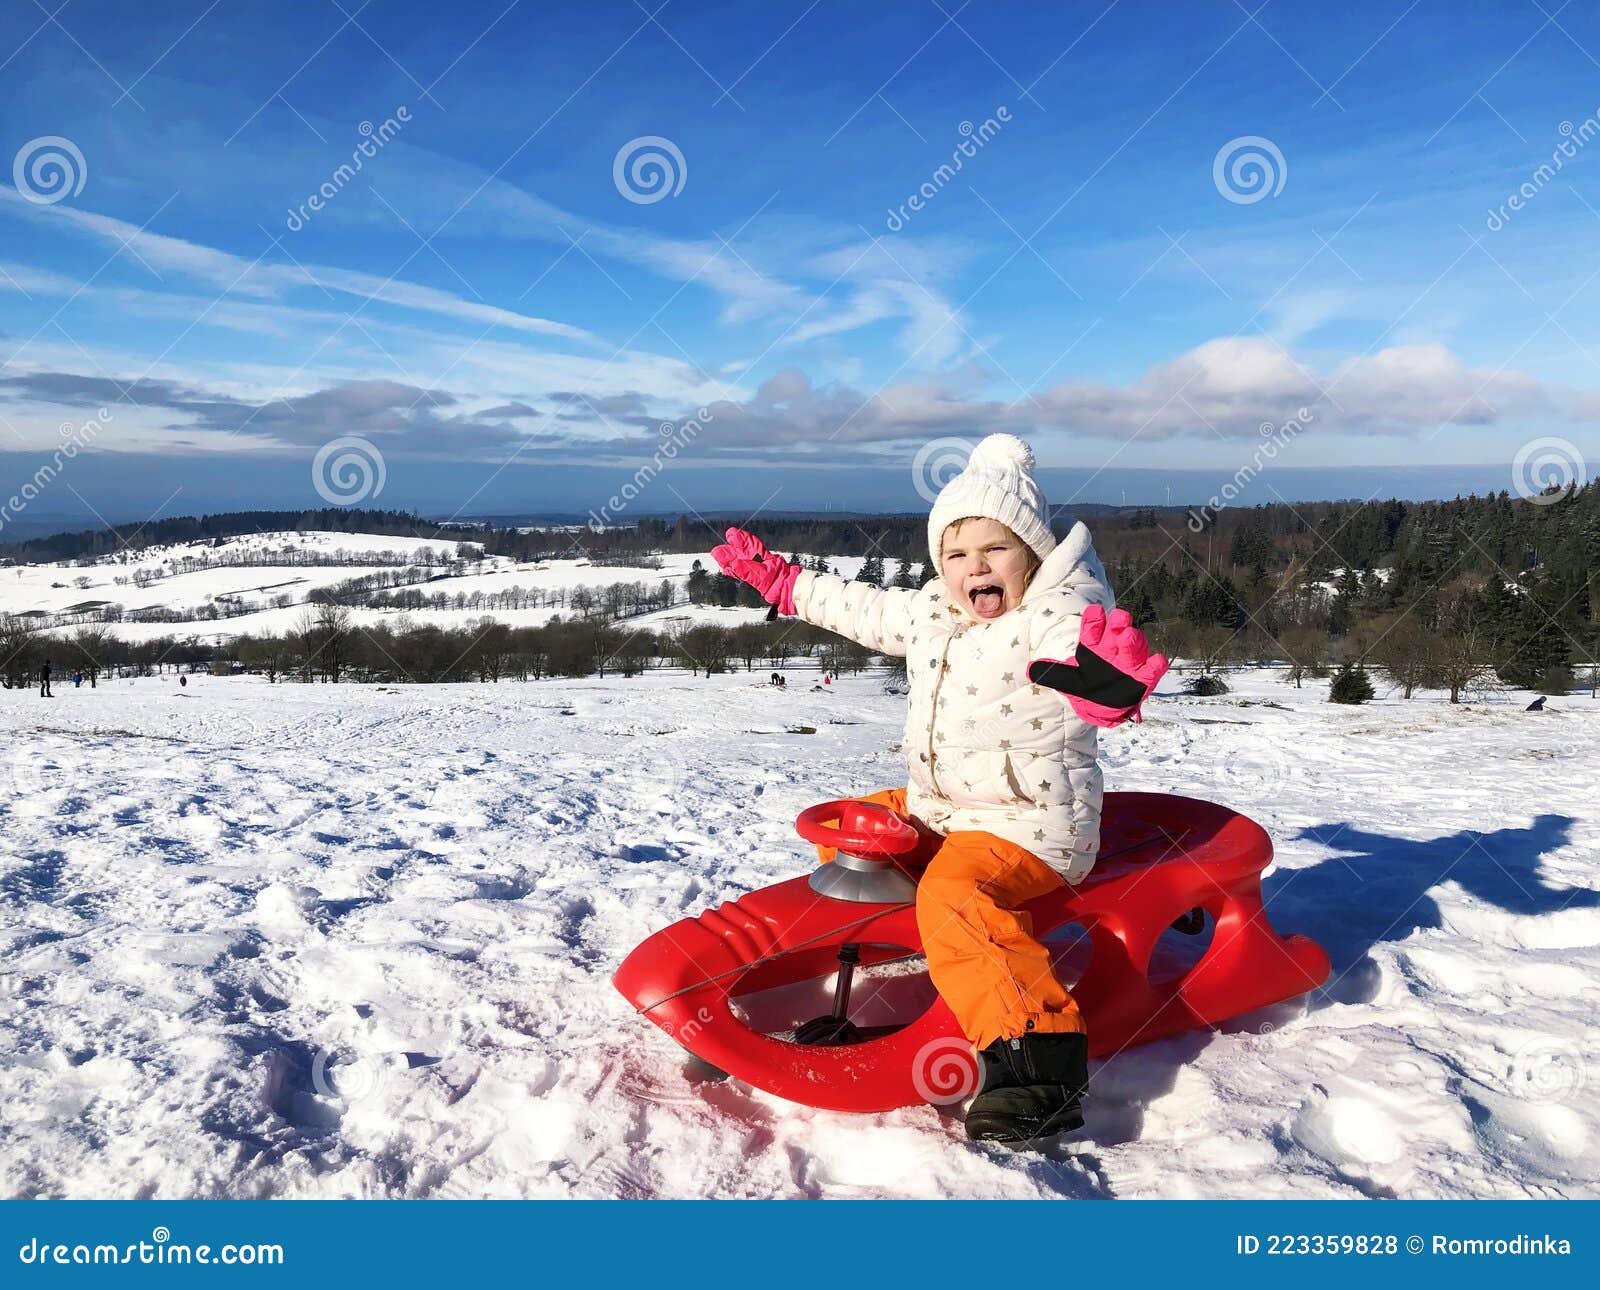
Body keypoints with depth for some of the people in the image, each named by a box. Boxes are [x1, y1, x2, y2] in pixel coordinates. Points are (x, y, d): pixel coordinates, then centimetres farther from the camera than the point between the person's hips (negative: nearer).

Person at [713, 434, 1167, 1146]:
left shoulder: (1053, 620, -16)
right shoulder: (930, 615, 8)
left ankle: (1040, 1058, -34)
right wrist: (776, 578, 30)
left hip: (1031, 825, -9)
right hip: (934, 808, 9)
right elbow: (860, 607, 23)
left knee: (952, 897, -34)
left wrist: (1109, 674, -64)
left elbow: (1071, 643, -38)